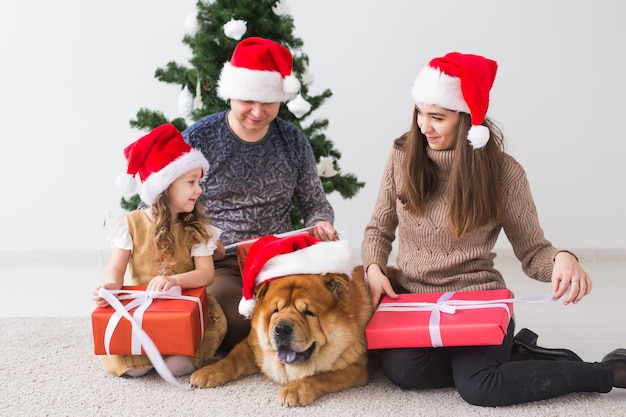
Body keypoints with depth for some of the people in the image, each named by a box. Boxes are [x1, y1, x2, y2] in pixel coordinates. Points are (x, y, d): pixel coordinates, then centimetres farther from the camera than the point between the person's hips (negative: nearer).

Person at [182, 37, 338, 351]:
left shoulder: (293, 142, 7)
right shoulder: (197, 140, -2)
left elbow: (315, 203, 16)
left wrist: (321, 225, -9)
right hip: (218, 263, -3)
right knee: (240, 328, -31)